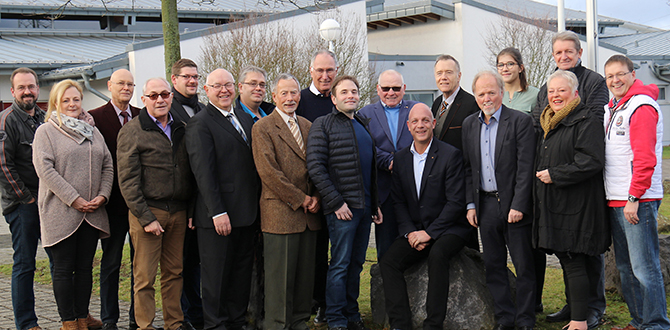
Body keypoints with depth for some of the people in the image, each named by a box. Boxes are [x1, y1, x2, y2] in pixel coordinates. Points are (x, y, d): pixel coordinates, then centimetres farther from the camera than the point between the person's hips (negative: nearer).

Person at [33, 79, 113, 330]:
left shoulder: (93, 131, 15)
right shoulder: (45, 131, -1)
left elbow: (107, 165, 14)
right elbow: (45, 169, -11)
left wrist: (102, 195, -3)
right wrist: (74, 199, -16)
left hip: (91, 213, 5)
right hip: (61, 213, -5)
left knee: (85, 267, 8)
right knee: (64, 269, 0)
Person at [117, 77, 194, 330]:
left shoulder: (180, 129, 12)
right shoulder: (131, 131, -4)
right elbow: (127, 181, -8)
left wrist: (191, 210, 8)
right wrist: (146, 217, -12)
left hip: (178, 212, 5)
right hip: (148, 211, -5)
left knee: (174, 272, 10)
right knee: (145, 276, -1)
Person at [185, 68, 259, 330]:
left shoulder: (245, 119, 16)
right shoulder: (200, 124, -8)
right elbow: (204, 172, -14)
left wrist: (257, 205, 12)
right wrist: (218, 212, -19)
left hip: (246, 213, 7)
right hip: (219, 216, -7)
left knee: (243, 271, 12)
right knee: (216, 274, 2)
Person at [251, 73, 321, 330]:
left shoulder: (308, 126, 16)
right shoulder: (262, 128, -4)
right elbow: (268, 171, -11)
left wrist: (316, 196, 2)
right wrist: (300, 199, -11)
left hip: (308, 213, 6)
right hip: (280, 212, -6)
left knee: (305, 272, 9)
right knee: (280, 274, -3)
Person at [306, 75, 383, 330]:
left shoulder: (362, 126, 18)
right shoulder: (323, 125, -4)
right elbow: (315, 166, -12)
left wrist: (375, 204, 16)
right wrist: (336, 202, -16)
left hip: (364, 206, 7)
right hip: (342, 208, -7)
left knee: (356, 264, 12)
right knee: (340, 265, -3)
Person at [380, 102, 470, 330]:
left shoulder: (451, 155, -6)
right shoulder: (401, 158, 10)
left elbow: (456, 202, -11)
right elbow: (399, 202, 12)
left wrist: (429, 232, -16)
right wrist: (409, 232, -6)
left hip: (447, 229, -5)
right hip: (414, 231, 5)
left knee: (437, 254, -35)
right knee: (388, 262, -19)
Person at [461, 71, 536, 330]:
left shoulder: (520, 121, -7)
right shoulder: (469, 124, 10)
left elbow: (525, 168, -10)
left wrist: (518, 206, -15)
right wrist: (471, 204, 6)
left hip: (514, 205, -5)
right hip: (485, 204, 5)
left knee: (524, 267, 2)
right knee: (493, 267, 9)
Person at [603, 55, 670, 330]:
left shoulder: (642, 106, -10)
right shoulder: (611, 108, 18)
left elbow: (645, 157, -17)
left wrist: (634, 197, -19)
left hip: (638, 201, -9)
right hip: (615, 201, 9)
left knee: (644, 268, -7)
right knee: (626, 267, 13)